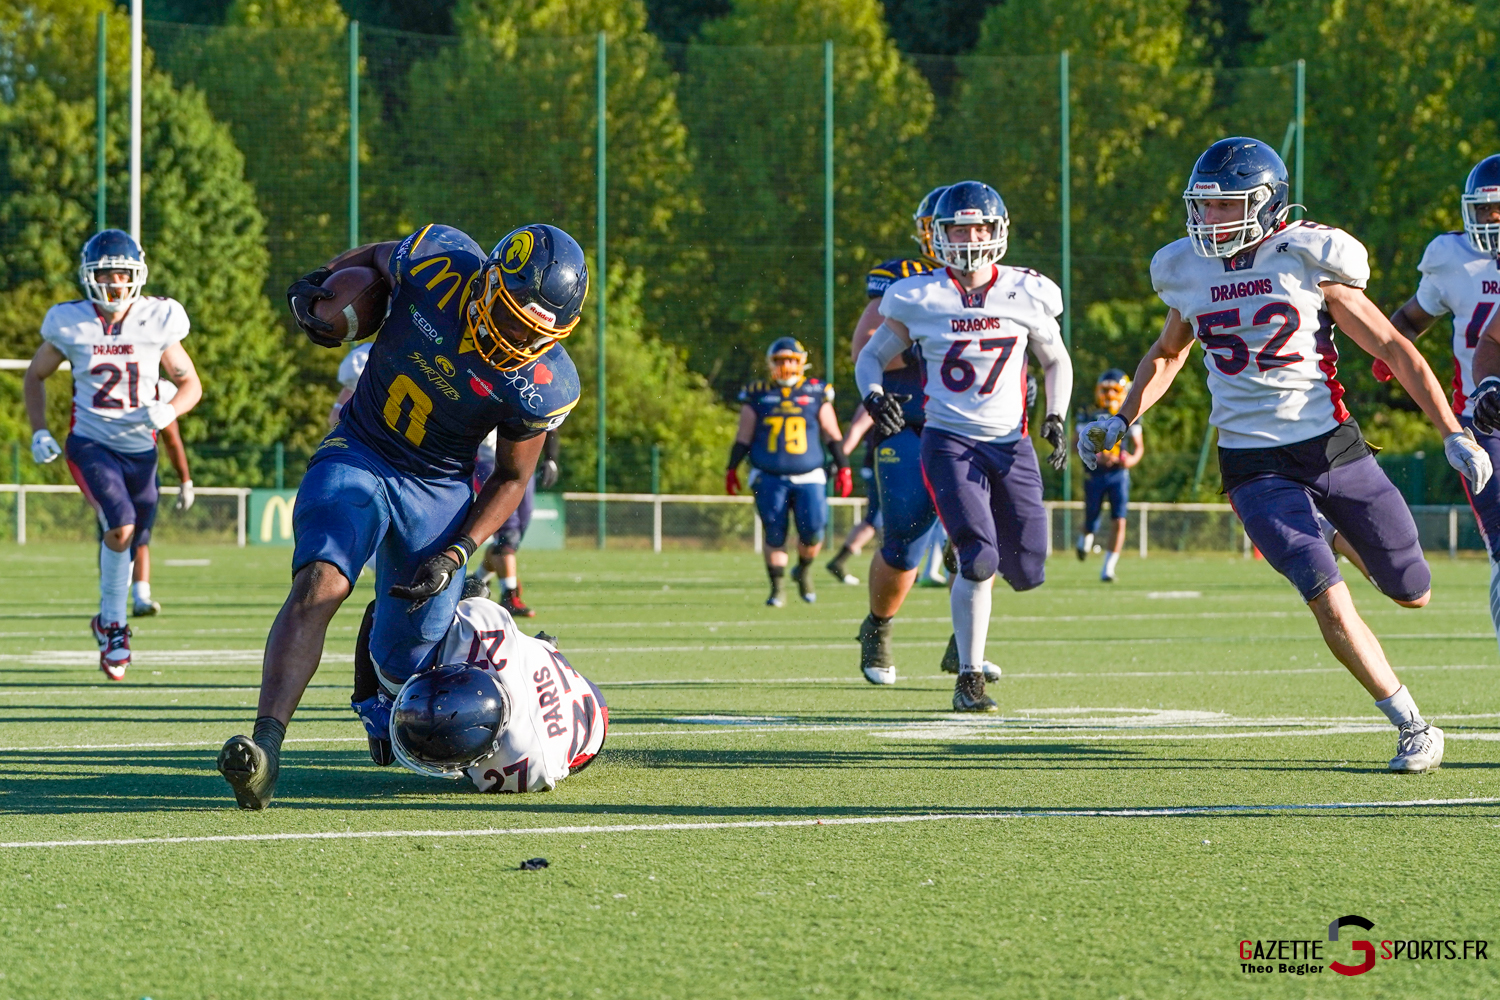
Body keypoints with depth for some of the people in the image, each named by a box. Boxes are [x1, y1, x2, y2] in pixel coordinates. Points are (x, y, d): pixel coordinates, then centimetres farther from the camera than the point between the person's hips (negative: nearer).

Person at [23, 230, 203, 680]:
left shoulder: (157, 321, -3)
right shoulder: (70, 324, -4)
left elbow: (190, 383, 7)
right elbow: (35, 376, 12)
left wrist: (170, 410, -14)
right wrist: (38, 432, 0)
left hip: (140, 449, 2)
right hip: (90, 444, -2)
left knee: (123, 544, 10)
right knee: (121, 526, -23)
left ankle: (109, 623, 35)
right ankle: (114, 622, -4)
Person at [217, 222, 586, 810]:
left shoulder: (542, 386, -19)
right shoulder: (438, 264, -20)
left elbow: (512, 478, -5)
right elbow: (377, 256, 6)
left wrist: (457, 553, -14)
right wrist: (319, 283, -4)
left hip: (438, 491, 1)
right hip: (358, 454, -1)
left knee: (404, 664, 5)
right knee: (319, 584, -27)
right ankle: (266, 745, -36)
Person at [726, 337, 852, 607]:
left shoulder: (816, 394, 8)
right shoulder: (758, 395, 8)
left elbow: (832, 435, 12)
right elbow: (743, 436, 11)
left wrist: (843, 467, 8)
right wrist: (732, 469, 5)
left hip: (808, 478, 0)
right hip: (769, 479, 0)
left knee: (813, 530, -10)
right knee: (774, 534, -4)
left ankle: (803, 571, 19)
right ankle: (776, 589, 8)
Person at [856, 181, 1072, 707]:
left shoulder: (1027, 294, 1)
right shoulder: (918, 299, -4)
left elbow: (1056, 361, 16)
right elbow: (872, 356, 8)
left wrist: (1055, 420, 1)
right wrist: (874, 396, -13)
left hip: (1010, 444, 3)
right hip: (949, 442, -3)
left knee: (1026, 573, 2)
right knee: (979, 558, -21)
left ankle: (970, 603, 40)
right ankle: (969, 679, -9)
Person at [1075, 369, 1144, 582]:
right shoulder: (1091, 417, -3)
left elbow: (1139, 446, 9)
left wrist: (1133, 459, -14)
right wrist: (1096, 457, -23)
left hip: (1119, 475, 1)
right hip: (1095, 475, -1)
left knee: (1119, 521, -12)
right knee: (1091, 523, 6)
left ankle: (1108, 568, -6)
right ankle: (1085, 539, 44)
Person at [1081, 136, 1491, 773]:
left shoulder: (1308, 260, -8)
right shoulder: (1188, 272, 2)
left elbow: (1392, 349, -2)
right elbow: (1168, 353, 23)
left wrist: (1452, 434, -6)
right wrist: (1122, 421, 9)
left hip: (1332, 445, 0)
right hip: (1255, 467, 1)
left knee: (1410, 592, 7)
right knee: (1327, 600, -16)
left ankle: (1355, 538, 42)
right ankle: (1413, 729, -5)